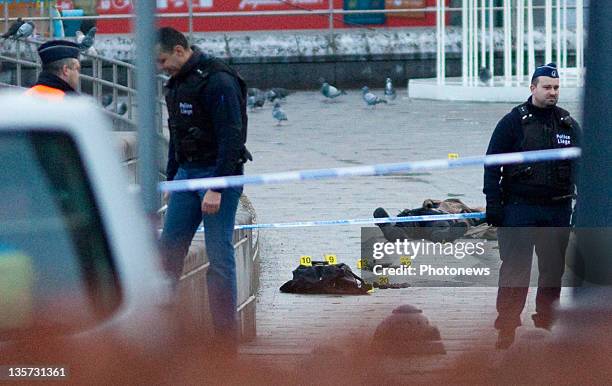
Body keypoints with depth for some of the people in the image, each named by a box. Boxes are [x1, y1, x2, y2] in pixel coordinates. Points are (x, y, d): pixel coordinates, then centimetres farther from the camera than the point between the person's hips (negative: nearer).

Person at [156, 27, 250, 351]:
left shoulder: (217, 81, -16)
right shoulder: (177, 84, 12)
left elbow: (231, 138, -20)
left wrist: (216, 188, -24)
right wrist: (170, 179, 18)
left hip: (219, 176, -8)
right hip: (187, 173, 8)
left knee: (219, 256, -6)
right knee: (169, 248, 5)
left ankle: (226, 339, -1)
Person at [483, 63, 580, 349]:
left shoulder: (568, 124, 11)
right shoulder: (514, 121, -1)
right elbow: (492, 163, -2)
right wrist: (493, 204, -9)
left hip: (558, 208, 4)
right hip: (520, 207, -4)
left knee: (554, 268, 7)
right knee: (515, 268, -6)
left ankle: (546, 321, 17)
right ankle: (507, 326, -2)